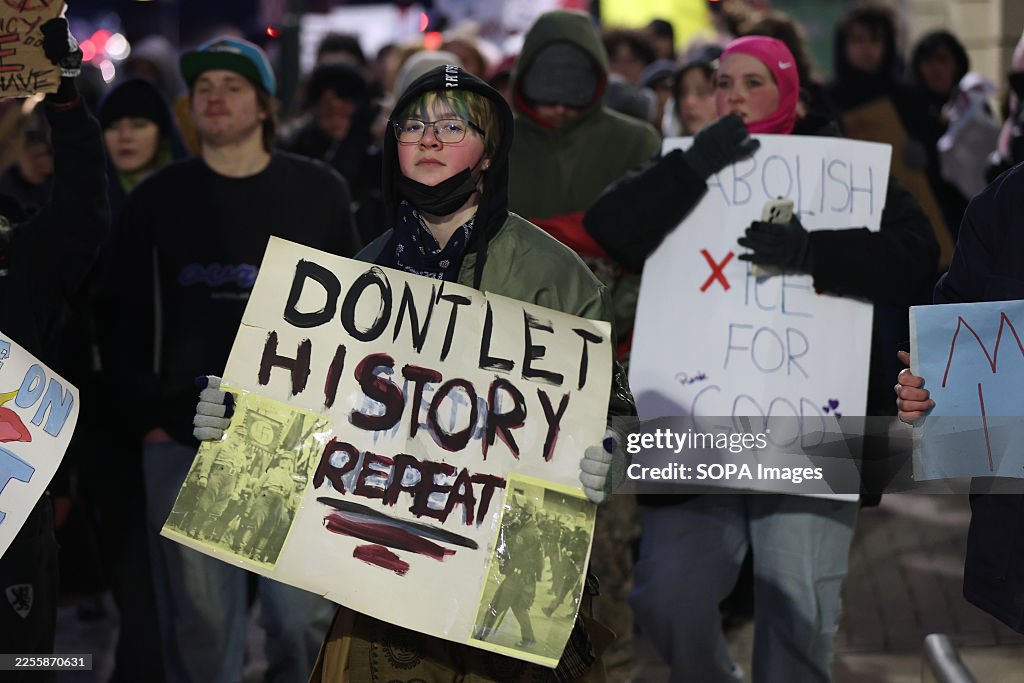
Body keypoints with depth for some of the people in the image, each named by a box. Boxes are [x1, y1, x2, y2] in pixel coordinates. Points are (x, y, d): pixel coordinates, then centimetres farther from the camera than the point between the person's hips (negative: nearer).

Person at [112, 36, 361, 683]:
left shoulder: (319, 191, 5)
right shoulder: (157, 200, 6)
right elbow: (135, 320, 7)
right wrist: (148, 418, 0)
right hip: (183, 441, 1)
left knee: (306, 615, -1)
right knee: (199, 617, 4)